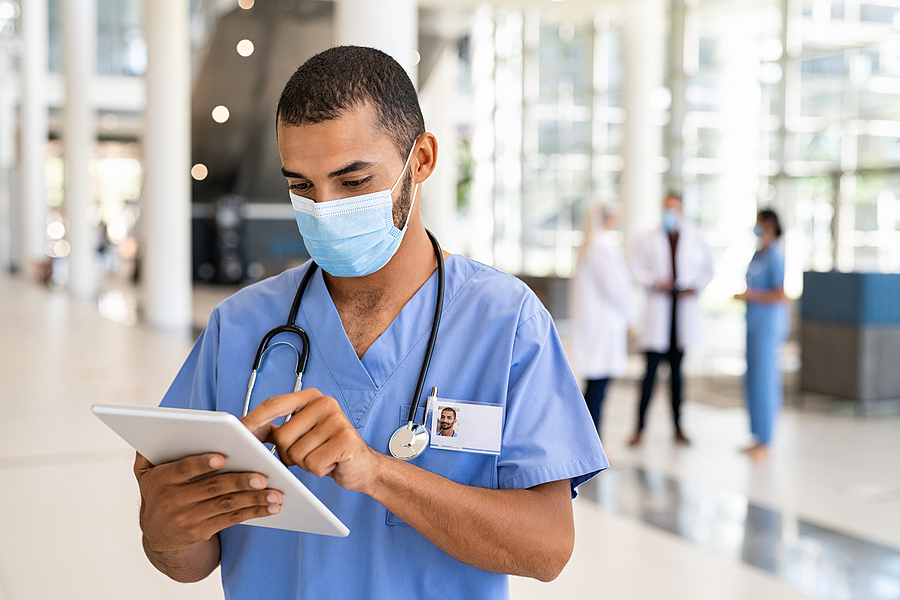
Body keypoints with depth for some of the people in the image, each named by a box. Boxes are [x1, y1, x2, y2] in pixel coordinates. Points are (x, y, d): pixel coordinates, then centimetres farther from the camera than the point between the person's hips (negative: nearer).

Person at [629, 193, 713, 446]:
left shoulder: (696, 238, 4)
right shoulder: (651, 239, 1)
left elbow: (707, 268, 13)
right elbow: (637, 267, 5)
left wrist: (697, 287, -3)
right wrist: (654, 282, -11)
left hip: (684, 306, 2)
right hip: (659, 308, -2)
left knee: (676, 368, 10)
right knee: (651, 367, -5)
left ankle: (678, 427, 18)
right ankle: (640, 427, 2)